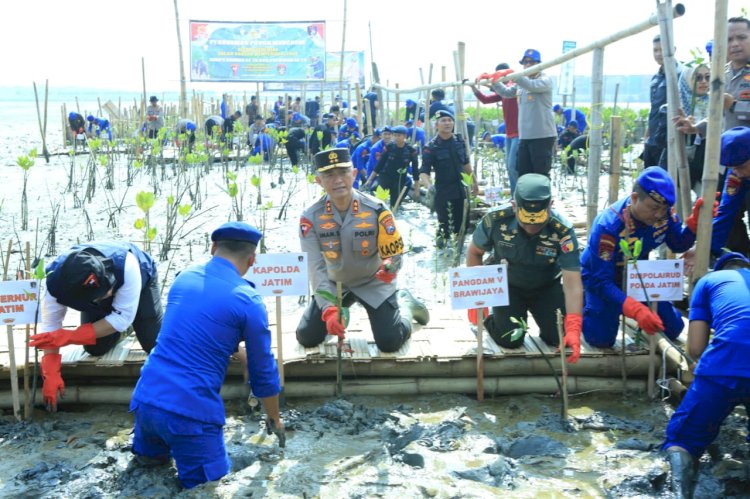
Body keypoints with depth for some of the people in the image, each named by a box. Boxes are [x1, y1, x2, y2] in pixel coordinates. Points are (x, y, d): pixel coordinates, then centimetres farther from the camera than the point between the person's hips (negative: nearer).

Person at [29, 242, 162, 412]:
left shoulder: (126, 264, -47)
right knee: (95, 349, -4)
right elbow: (50, 326, -25)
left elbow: (122, 318, -38)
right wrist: (51, 374, -31)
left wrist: (69, 337, -41)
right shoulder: (56, 282, -39)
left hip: (141, 282, -2)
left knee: (155, 344, -10)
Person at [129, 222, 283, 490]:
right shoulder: (249, 301, -8)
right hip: (191, 410, -7)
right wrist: (274, 418, 18)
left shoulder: (184, 276, 9)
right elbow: (263, 372, 2)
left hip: (146, 398, 7)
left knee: (148, 456, 35)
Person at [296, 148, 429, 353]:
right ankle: (343, 307, 30)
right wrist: (329, 309, -35)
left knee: (390, 343, -13)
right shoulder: (311, 218, -20)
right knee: (307, 338, -2)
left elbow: (394, 254, -17)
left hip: (373, 283, -2)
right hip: (335, 284, 2)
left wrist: (389, 267, -43)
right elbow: (316, 268, -23)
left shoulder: (376, 209, -23)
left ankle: (403, 304, 22)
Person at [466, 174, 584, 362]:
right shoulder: (495, 219, -29)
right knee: (509, 340, -13)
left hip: (546, 288, 1)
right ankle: (489, 320, 22)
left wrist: (573, 328, -44)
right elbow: (475, 253, -8)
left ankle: (543, 318, 25)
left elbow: (572, 282, -34)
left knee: (560, 337, -10)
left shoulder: (563, 230, -32)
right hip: (508, 286, 0)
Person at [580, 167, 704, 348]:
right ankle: (584, 302, 14)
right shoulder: (607, 225, -38)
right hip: (600, 275, -5)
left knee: (672, 329, 0)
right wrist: (636, 309, -50)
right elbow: (602, 281, -36)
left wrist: (696, 221, -24)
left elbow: (679, 245, -3)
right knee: (601, 339, -16)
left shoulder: (664, 213, -22)